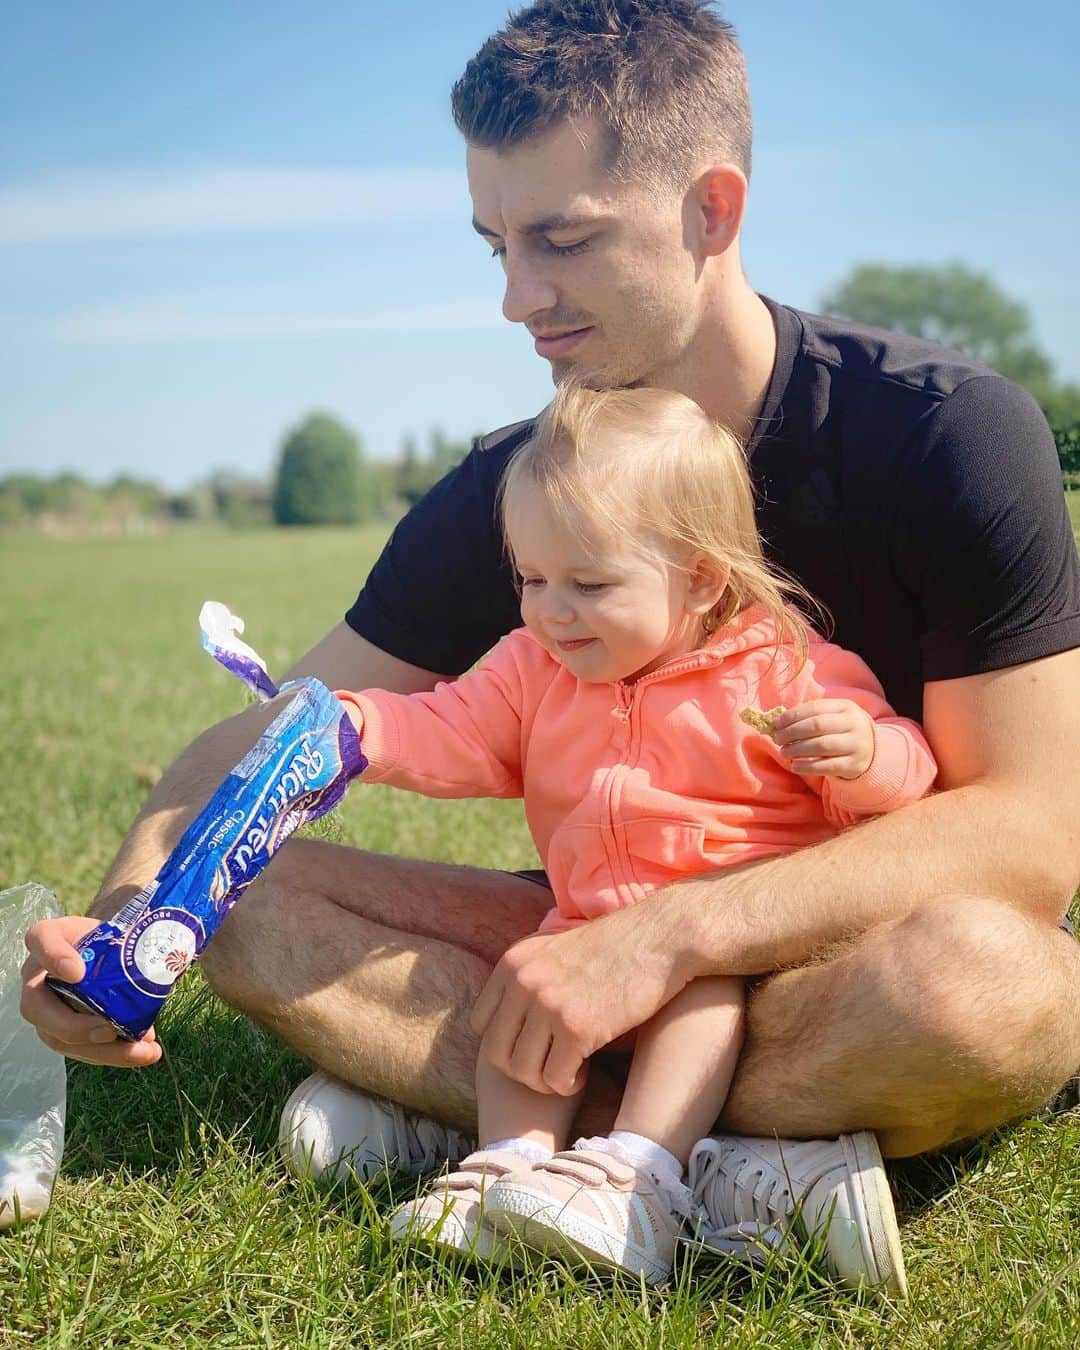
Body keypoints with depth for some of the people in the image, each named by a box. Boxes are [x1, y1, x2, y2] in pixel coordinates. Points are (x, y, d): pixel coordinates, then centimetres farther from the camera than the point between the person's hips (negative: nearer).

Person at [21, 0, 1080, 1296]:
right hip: (643, 946, 4)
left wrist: (667, 933, -32)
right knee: (251, 904, -13)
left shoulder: (948, 434, -17)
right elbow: (287, 731, -3)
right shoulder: (504, 494, -4)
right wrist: (129, 915, -24)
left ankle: (454, 1110, -21)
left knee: (974, 971, -40)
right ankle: (696, 1154, -23)